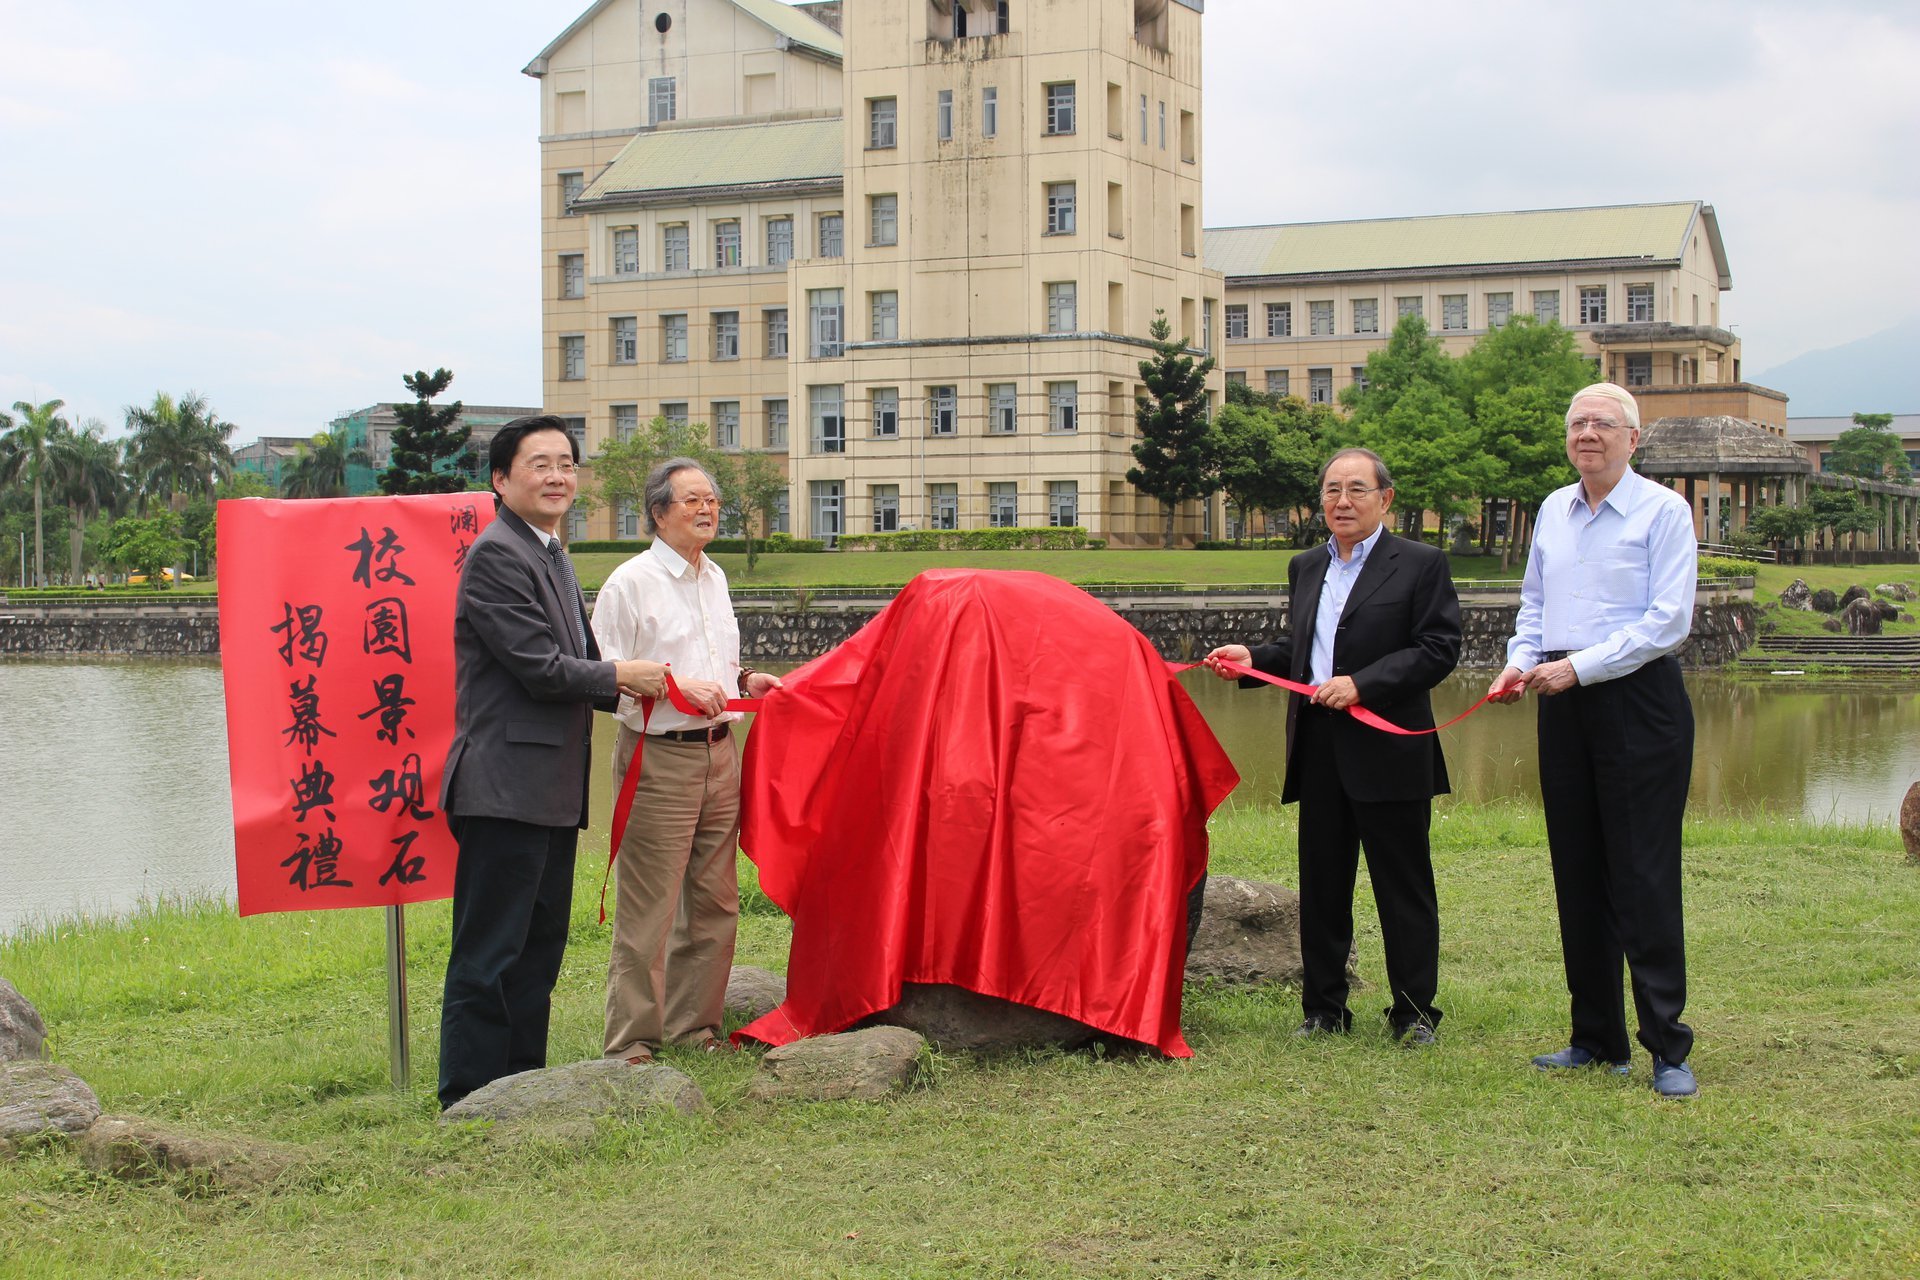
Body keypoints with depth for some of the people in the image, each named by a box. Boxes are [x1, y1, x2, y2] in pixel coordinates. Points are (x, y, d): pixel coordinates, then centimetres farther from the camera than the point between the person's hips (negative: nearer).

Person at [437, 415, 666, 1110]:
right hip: (505, 786, -10)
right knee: (489, 956, -5)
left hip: (552, 791, 10)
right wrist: (621, 676, -4)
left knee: (540, 948, 15)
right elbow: (540, 668, -18)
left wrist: (622, 689, 7)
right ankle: (468, 1102, 1)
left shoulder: (549, 556, 19)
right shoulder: (497, 555, -13)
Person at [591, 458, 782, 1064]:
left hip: (719, 751, 8)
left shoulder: (714, 578, 16)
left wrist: (743, 680, 9)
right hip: (659, 757, -7)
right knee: (648, 910, -6)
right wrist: (677, 684, -18)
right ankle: (632, 1043, 2)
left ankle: (694, 1025, 21)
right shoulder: (630, 582, -8)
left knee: (714, 901, 10)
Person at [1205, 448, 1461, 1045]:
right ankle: (1323, 1009, 19)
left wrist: (1361, 684, -17)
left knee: (1403, 888, 2)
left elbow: (1438, 651, -10)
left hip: (1389, 751, -6)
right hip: (1318, 752, 6)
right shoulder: (1306, 568, 17)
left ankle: (1414, 1012, 11)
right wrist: (1252, 658, 6)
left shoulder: (1420, 564, -2)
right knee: (1321, 886, 10)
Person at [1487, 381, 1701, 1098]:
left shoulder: (1663, 511, -6)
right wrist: (1521, 662, 3)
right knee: (1578, 873, 9)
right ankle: (1597, 1039, 18)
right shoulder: (1552, 512, 13)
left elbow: (1668, 620, -13)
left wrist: (1578, 667, -16)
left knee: (1645, 875, -7)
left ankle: (1667, 1047, -1)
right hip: (1564, 705, 6)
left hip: (1638, 698, -6)